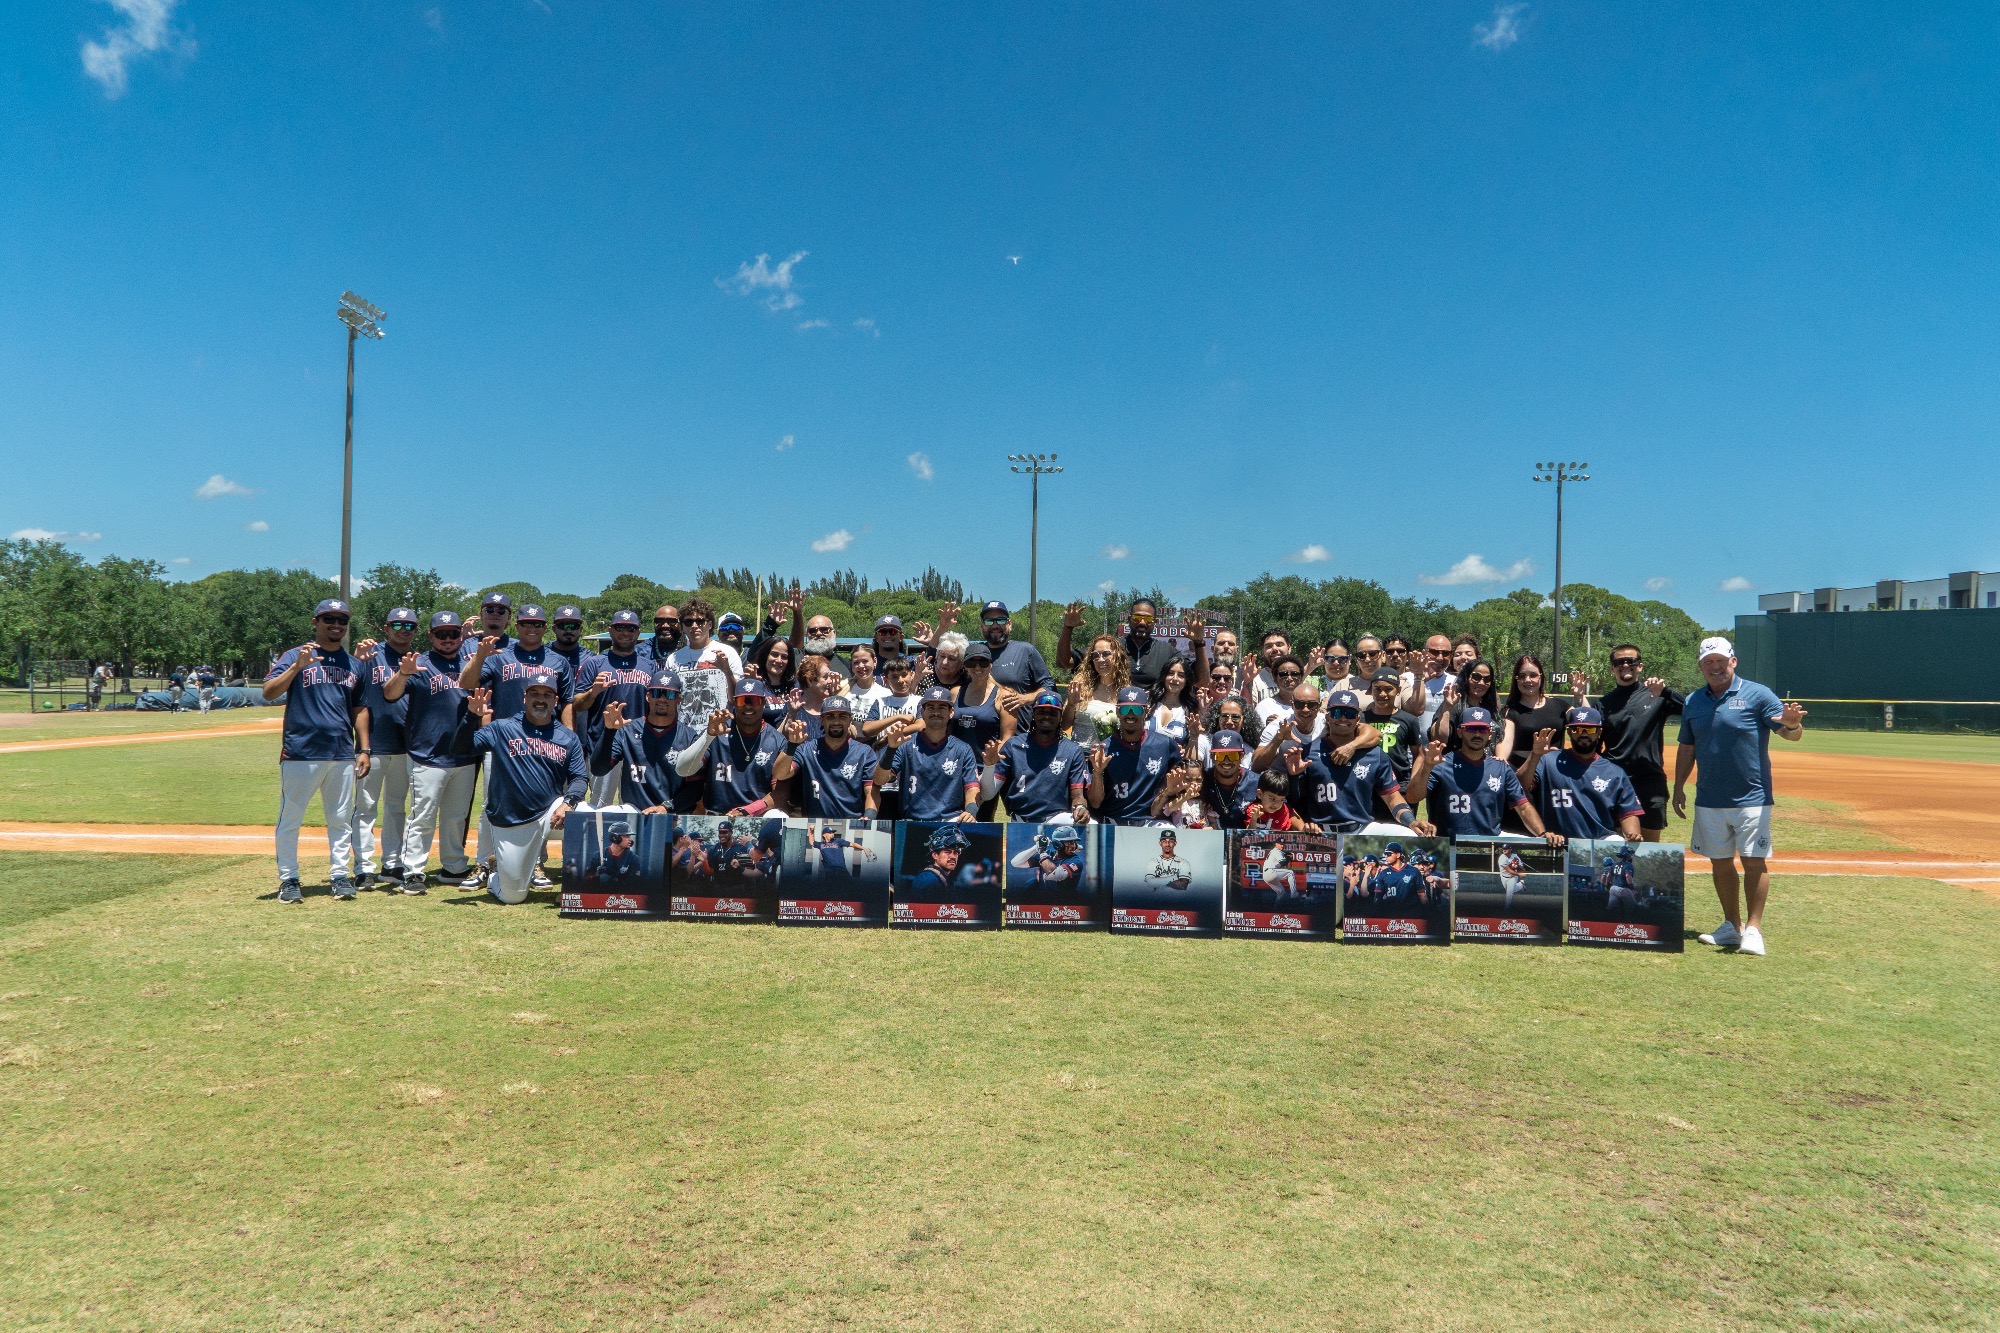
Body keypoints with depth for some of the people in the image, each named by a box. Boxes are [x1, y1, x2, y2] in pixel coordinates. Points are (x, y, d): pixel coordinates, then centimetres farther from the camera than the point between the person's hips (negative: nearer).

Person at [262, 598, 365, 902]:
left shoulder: (354, 664, 15)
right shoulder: (295, 655, 1)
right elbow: (269, 693, -11)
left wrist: (364, 750, 12)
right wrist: (298, 666, -24)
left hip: (342, 754, 4)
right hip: (301, 752, -4)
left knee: (341, 820, 8)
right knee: (290, 819, 1)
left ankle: (340, 875, 15)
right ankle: (288, 879, 10)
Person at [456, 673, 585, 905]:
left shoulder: (568, 738, 7)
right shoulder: (502, 729, 2)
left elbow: (578, 778, 1)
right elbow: (461, 747, -7)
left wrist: (567, 803, -19)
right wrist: (472, 716, -23)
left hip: (549, 813, 1)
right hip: (509, 824, -1)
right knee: (513, 896, -1)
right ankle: (498, 870, 36)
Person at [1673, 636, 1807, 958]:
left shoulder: (1757, 695, -4)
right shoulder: (1693, 702, 9)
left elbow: (1792, 733, -12)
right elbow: (1686, 749, 15)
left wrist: (1791, 723, -35)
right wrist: (1679, 787, 10)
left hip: (1751, 798, -5)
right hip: (1708, 800, 5)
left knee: (1754, 861, -5)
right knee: (1720, 863, 11)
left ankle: (1753, 929, 1)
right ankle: (1731, 926, 21)